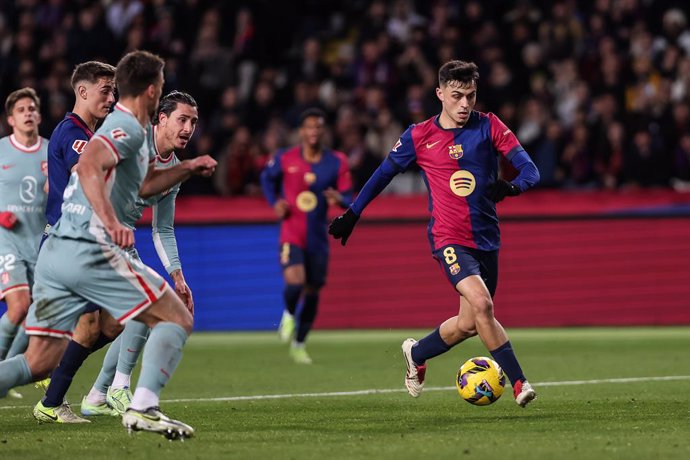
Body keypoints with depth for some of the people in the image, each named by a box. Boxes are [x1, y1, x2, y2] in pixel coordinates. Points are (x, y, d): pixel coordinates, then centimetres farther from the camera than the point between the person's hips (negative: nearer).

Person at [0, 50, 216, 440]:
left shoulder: (135, 129, 23)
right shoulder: (128, 128, -8)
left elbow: (142, 185, 40)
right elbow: (89, 166, -27)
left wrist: (187, 168, 30)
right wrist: (110, 221, -38)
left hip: (55, 251, 9)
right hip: (91, 250, -9)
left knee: (39, 363, 5)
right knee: (177, 320, -1)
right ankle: (143, 407, -17)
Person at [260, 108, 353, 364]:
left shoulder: (336, 162, -2)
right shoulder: (285, 159, -4)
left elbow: (349, 198, 2)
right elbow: (267, 178, 16)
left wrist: (339, 199, -22)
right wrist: (274, 202, 0)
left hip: (318, 238, 2)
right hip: (291, 234, -2)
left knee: (312, 291, 9)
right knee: (295, 282, -24)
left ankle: (299, 344, 27)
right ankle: (289, 315, 11)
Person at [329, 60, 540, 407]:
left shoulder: (488, 127, -1)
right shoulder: (419, 137, -2)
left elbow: (530, 170, -6)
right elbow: (384, 173, 12)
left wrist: (512, 187, -29)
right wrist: (352, 215, 15)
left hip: (486, 238, 3)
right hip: (449, 238, -3)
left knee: (469, 324, 9)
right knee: (481, 303, -26)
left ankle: (417, 354, 38)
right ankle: (518, 382, -21)